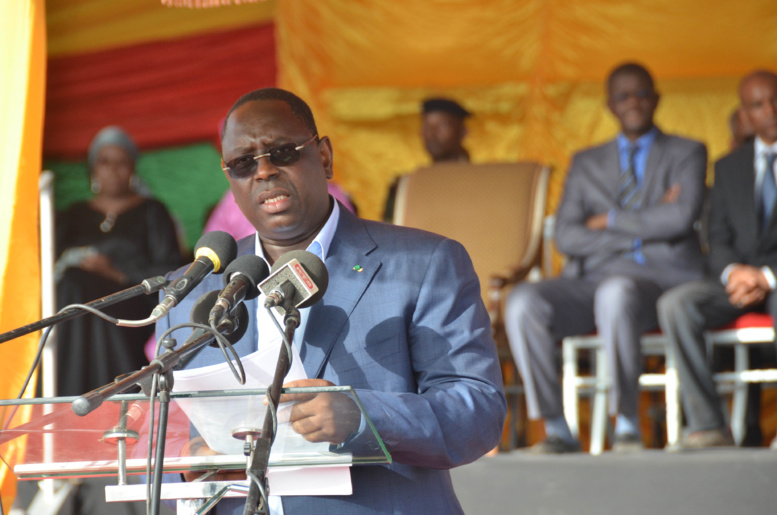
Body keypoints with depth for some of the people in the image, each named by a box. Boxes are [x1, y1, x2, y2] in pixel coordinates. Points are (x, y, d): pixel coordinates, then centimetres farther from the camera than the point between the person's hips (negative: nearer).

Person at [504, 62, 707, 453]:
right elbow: (566, 236, 6)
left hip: (659, 279, -4)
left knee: (616, 292, -40)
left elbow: (681, 217, -7)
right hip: (590, 280, 4)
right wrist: (641, 232, -3)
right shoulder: (586, 163, 23)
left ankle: (627, 425, -30)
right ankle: (556, 430, -24)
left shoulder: (687, 154, 14)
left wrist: (610, 221, -1)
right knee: (522, 302, -27)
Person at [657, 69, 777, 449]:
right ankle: (708, 427, -29)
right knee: (674, 304, -26)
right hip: (738, 279, 4)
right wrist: (732, 273, -11)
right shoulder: (729, 167, 20)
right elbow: (719, 240, 13)